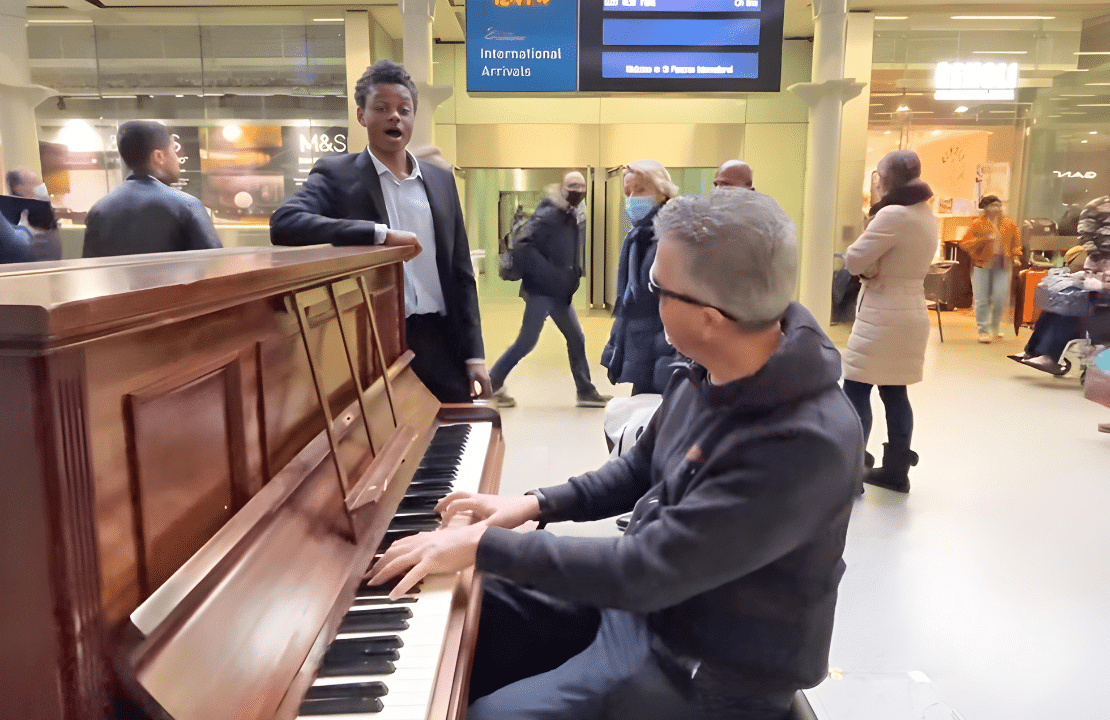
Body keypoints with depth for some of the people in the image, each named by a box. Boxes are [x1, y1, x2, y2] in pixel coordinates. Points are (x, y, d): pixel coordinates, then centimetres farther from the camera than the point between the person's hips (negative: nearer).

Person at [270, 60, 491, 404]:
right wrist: (380, 234, -23)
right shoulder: (336, 173, 0)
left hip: (439, 341, 4)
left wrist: (473, 353, 6)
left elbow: (460, 272, 12)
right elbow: (283, 224, -19)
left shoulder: (441, 179, 12)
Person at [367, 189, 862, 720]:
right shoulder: (713, 371, -6)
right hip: (642, 594, 7)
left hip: (703, 671, -7)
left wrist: (484, 545, -25)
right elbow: (640, 471, 10)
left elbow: (643, 570, -32)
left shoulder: (807, 443, -33)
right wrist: (535, 505, 2)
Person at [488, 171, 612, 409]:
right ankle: (492, 383, 12)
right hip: (542, 291, -9)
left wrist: (575, 270, 8)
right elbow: (522, 246, -25)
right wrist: (546, 274, -28)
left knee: (576, 339, 12)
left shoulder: (571, 217, 13)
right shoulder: (549, 214, -14)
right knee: (526, 342, -3)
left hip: (560, 293, 9)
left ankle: (586, 391, 21)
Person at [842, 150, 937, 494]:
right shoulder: (927, 216, 13)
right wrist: (875, 267, 2)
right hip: (910, 313, 9)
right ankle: (896, 470, 19)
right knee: (895, 393, 13)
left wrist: (867, 268, 4)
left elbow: (853, 260, -16)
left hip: (883, 317, -9)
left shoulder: (893, 214, -18)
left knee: (856, 392, -4)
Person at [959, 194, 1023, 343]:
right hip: (982, 264, -3)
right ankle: (983, 331, 7)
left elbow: (1016, 243, 23)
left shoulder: (1009, 224, 9)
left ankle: (995, 328, 17)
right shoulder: (979, 224, -3)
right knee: (982, 300, -2)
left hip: (1002, 264, 3)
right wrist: (982, 240, -19)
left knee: (1000, 297, -4)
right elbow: (964, 243, -8)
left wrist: (1016, 257, 10)